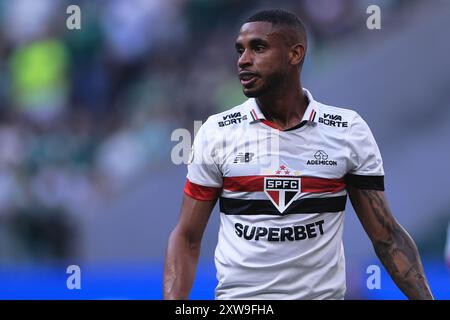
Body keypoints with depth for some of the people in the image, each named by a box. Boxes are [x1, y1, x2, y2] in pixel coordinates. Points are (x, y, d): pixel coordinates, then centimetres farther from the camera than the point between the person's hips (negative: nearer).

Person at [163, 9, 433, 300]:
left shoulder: (349, 131, -3)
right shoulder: (217, 133, -3)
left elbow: (386, 234, -1)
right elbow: (187, 237, -1)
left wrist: (426, 298, -13)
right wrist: (174, 302, -17)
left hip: (324, 293, 0)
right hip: (236, 295, 0)